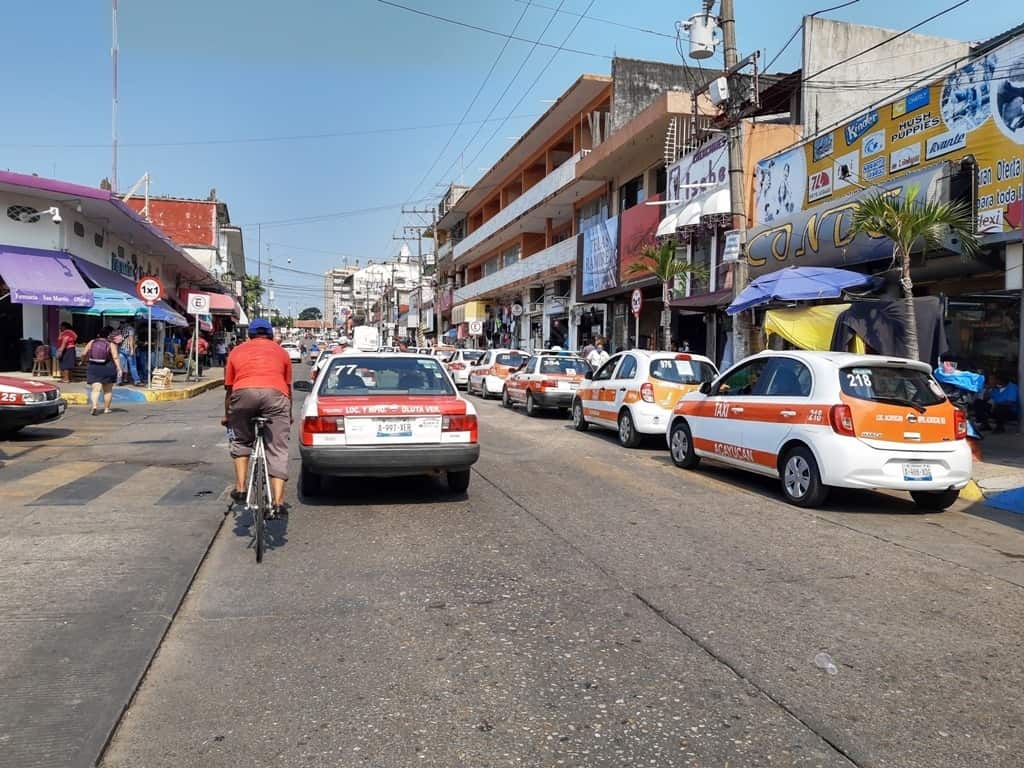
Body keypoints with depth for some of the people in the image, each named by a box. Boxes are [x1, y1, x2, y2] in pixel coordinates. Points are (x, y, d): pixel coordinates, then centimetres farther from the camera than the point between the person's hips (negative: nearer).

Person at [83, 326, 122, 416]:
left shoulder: (92, 342, 4)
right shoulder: (111, 344, -4)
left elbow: (84, 354, 3)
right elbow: (115, 357, -14)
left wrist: (87, 360, 24)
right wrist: (119, 369, -16)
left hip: (93, 368, 2)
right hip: (108, 368, -2)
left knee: (96, 389, -4)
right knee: (108, 390, 12)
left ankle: (94, 405, -25)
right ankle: (106, 408, 18)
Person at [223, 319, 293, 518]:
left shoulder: (237, 351, 27)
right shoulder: (280, 352, 27)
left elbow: (229, 388, 30)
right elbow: (287, 387, 32)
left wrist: (226, 416, 43)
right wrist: (289, 415, 45)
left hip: (243, 393, 1)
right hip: (275, 395, -1)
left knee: (241, 442, 25)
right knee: (277, 451, 4)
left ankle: (240, 489, 19)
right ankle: (278, 503, -1)